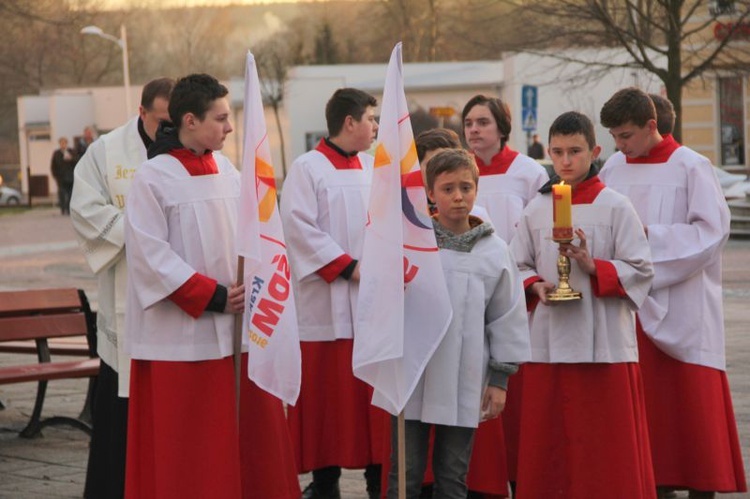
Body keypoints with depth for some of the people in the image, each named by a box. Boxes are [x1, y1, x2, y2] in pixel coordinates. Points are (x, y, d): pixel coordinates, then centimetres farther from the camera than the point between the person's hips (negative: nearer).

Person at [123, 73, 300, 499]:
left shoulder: (227, 170, 9)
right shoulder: (154, 177, -8)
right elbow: (150, 256, -13)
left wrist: (249, 286, -6)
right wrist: (212, 297, -16)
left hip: (238, 328, 6)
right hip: (181, 334, -6)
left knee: (250, 439, 7)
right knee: (184, 452, -1)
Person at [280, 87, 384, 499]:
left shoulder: (374, 168, 13)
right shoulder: (307, 168, -6)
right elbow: (299, 229, -13)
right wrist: (347, 267, -15)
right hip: (328, 303, -5)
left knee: (376, 391, 6)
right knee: (327, 393, -1)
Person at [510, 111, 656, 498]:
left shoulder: (616, 207, 0)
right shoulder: (536, 210, 9)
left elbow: (640, 271, -3)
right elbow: (519, 267, 13)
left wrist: (593, 267, -16)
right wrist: (535, 287, -7)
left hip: (605, 345, -3)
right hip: (549, 343, 3)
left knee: (606, 449, -2)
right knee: (548, 448, 3)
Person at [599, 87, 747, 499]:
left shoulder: (691, 168, -7)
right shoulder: (614, 168, 7)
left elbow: (713, 230, -12)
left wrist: (649, 233, -17)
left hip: (680, 307, -5)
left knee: (690, 403, -2)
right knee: (644, 404, 7)